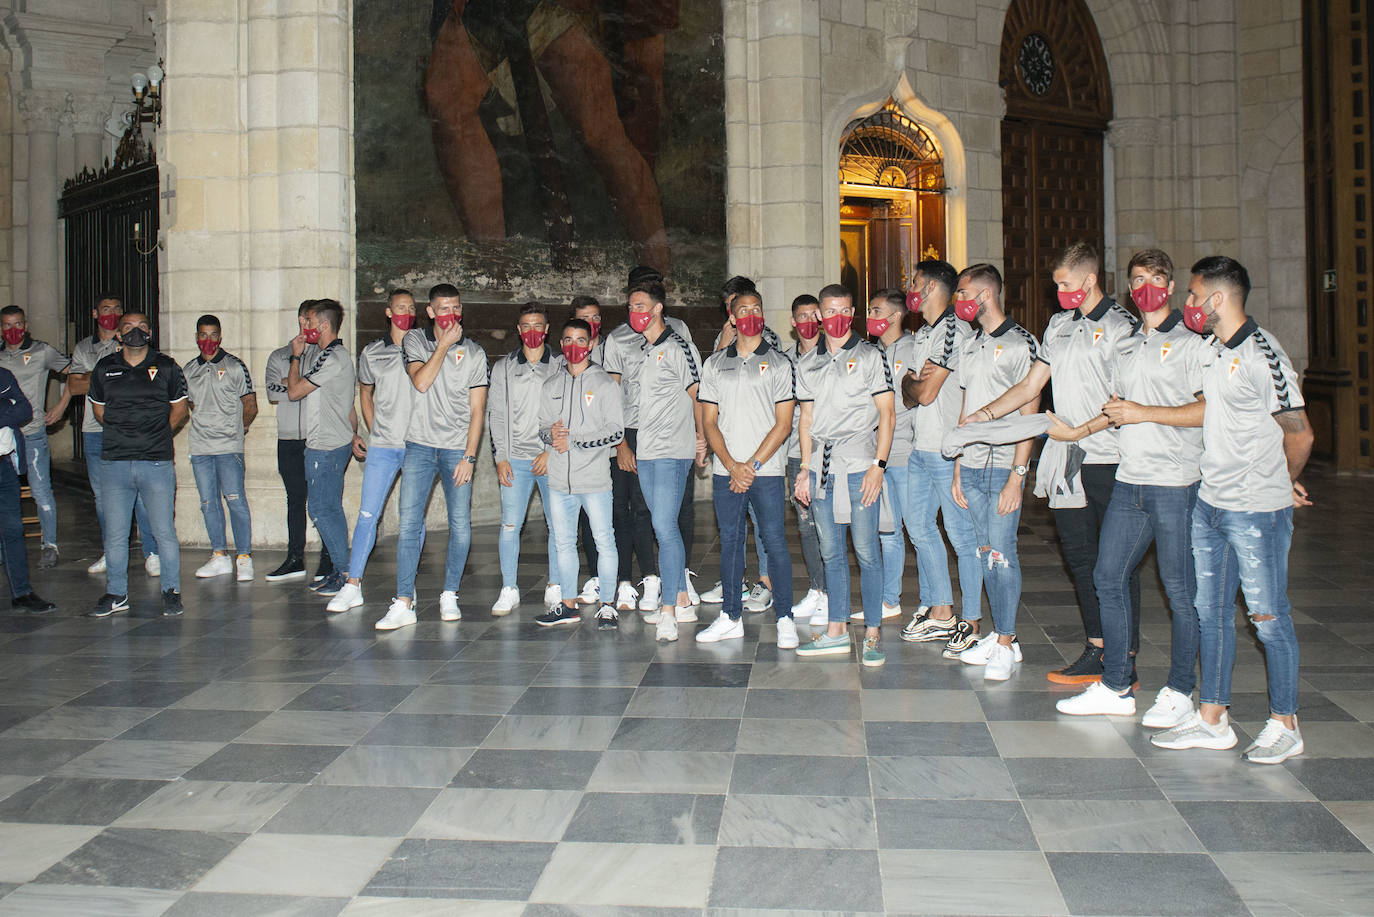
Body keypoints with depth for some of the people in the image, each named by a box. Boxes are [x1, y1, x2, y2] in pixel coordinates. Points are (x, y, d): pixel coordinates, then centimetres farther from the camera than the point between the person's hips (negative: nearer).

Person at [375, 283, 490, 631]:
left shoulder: (474, 353, 5)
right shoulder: (414, 341, 7)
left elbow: (477, 409, 2)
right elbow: (421, 382, -11)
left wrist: (469, 457, -6)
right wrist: (444, 344, -11)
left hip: (457, 448, 0)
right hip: (419, 445, 0)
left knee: (460, 526, 0)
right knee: (408, 524, -6)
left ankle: (449, 596, 15)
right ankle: (403, 603, -3)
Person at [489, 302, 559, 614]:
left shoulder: (561, 367, 5)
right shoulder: (502, 368, 10)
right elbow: (496, 415, 8)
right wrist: (501, 457, 0)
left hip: (552, 459, -1)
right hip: (515, 458, 1)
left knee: (558, 524, 1)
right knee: (510, 525, -2)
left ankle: (555, 587, 14)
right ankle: (508, 590, 8)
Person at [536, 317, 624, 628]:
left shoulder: (605, 384, -1)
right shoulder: (550, 386, 13)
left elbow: (616, 431, -7)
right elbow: (543, 425, 17)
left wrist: (573, 442, -12)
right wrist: (550, 434, -8)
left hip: (594, 478, -4)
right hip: (559, 478, 5)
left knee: (604, 540, -1)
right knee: (563, 542, 10)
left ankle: (607, 606, 8)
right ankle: (568, 605, 20)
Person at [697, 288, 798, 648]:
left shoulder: (779, 363, 3)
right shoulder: (714, 364, 11)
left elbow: (783, 424, -2)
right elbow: (709, 421, 7)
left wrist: (752, 465, -9)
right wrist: (732, 465, -6)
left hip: (766, 470, -3)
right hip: (725, 470, 3)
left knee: (774, 541, -4)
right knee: (730, 542, 8)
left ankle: (785, 619, 4)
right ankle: (731, 617, 17)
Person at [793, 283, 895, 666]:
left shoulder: (870, 357, 2)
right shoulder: (808, 364, 15)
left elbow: (887, 414, -2)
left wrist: (878, 465, -11)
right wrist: (805, 468, 11)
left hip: (859, 466, -4)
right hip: (822, 467, 4)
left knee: (867, 552, -4)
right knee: (831, 554, 9)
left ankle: (873, 634, 3)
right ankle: (837, 631, 16)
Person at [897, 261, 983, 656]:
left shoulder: (955, 330, -13)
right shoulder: (922, 334, 18)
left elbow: (925, 393, -17)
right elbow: (908, 396, 13)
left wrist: (913, 383, 4)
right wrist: (916, 380, -8)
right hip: (921, 447, 10)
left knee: (961, 534, -3)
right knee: (918, 524, 14)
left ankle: (970, 622, 4)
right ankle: (940, 613, 23)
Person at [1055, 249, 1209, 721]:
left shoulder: (1191, 342, -5)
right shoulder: (1128, 345, 19)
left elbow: (1210, 409, -15)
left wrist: (1146, 413, -16)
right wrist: (1079, 431, 26)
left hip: (1175, 484, -7)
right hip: (1129, 481, 8)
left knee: (1179, 589, 0)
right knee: (1108, 577, 8)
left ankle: (1180, 691, 13)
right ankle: (1116, 686, 18)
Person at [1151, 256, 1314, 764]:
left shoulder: (1263, 356, -16)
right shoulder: (1213, 351, 9)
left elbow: (1299, 435, -12)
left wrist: (1283, 486, 2)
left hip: (1257, 511, -8)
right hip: (1209, 503, 8)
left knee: (1268, 617, 2)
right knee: (1210, 612, 12)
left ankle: (1285, 724, 16)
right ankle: (1212, 720, 21)